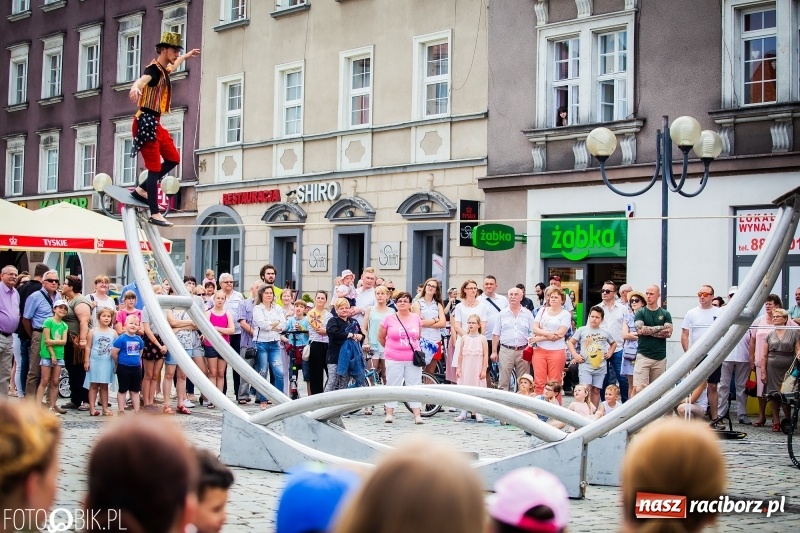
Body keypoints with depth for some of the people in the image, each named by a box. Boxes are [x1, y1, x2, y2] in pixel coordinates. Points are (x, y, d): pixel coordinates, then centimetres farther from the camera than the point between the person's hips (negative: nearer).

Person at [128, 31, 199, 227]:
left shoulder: (163, 69, 13)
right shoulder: (154, 69, -15)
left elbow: (173, 66, 39)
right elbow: (142, 80, -39)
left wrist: (187, 56, 57)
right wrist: (135, 88, -62)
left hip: (155, 123, 10)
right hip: (146, 122, -10)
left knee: (173, 158, 14)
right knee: (155, 167, -10)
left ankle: (142, 189, 18)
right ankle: (154, 214, -8)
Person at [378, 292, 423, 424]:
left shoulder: (416, 318, 5)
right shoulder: (389, 319, -2)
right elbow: (381, 337, 9)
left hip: (412, 359, 2)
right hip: (394, 360, -2)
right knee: (392, 385, 2)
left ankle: (417, 415, 6)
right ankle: (389, 414, 8)